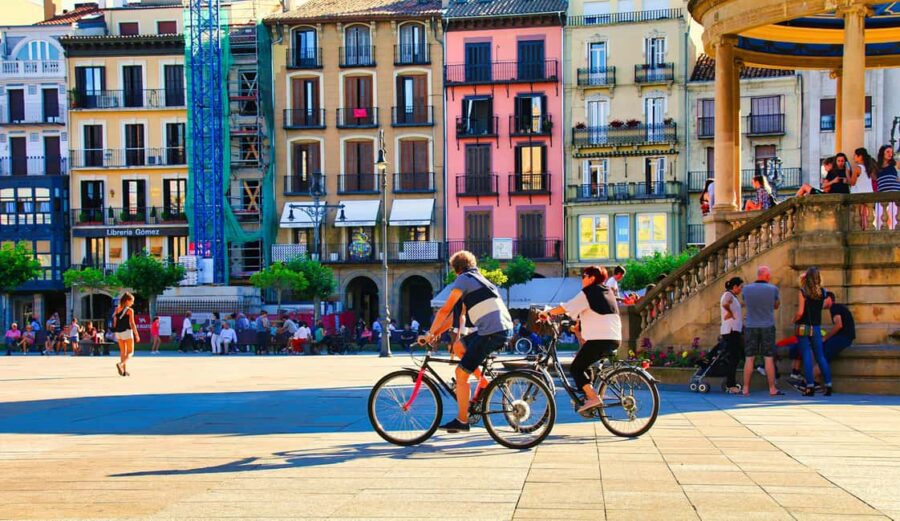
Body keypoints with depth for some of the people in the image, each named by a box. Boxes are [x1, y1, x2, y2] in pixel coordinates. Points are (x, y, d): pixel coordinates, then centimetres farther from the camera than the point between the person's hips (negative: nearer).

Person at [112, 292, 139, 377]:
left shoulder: (117, 309, 8)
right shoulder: (130, 310, -9)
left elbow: (115, 322, 11)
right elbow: (132, 323, -13)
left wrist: (116, 333, 20)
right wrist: (136, 335, -9)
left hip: (118, 332, 6)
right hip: (127, 332, -6)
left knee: (122, 352, 14)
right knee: (130, 352, 3)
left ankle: (124, 370, 14)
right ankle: (120, 364, -21)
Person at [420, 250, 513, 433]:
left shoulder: (463, 279, -1)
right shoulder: (478, 279, 26)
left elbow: (445, 311, -6)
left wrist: (429, 334, 3)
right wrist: (437, 333, 24)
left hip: (492, 332, -9)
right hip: (505, 329, 9)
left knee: (461, 373, -3)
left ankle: (462, 421, 3)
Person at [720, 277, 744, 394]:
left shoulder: (733, 296, 20)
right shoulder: (728, 294, -10)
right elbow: (724, 304, -33)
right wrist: (730, 314, -18)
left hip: (735, 330, 10)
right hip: (731, 330, -10)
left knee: (734, 358, 12)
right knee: (733, 358, -9)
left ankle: (730, 384, 17)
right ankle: (730, 386, -7)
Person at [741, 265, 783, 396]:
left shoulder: (746, 289, -3)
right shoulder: (773, 289, -6)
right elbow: (777, 305, 10)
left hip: (751, 327, 1)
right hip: (768, 327, -1)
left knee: (749, 359, 5)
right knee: (769, 359, 4)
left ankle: (746, 389, 5)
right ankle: (772, 389, 7)